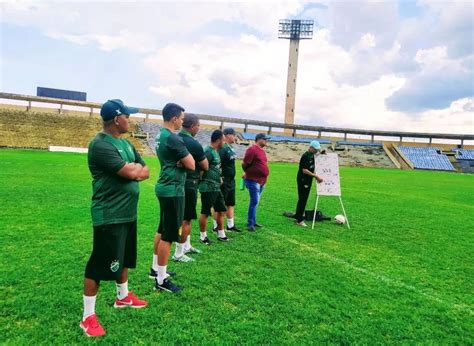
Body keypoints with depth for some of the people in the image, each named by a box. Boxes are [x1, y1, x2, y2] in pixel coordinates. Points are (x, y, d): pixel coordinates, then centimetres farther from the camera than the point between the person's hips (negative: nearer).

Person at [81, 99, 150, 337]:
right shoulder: (100, 144, -18)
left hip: (128, 213, 9)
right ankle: (88, 317, 15)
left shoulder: (126, 143, 11)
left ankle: (123, 297, 42)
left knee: (123, 258, 22)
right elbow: (130, 171, -26)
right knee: (99, 264, 0)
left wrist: (133, 170, -11)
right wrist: (135, 167, -3)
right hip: (109, 216, -9)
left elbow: (145, 171, 10)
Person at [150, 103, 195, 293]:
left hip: (165, 187, 10)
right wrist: (186, 155, 3)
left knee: (162, 230, 19)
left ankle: (156, 269, 31)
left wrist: (180, 161, -7)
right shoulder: (173, 138, -19)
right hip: (173, 189, -10)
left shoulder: (161, 136, 12)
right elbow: (191, 165, -16)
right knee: (168, 235, -3)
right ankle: (161, 280, 6)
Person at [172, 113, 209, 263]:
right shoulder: (194, 144, -18)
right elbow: (205, 166, -8)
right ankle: (178, 254, 9)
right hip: (189, 184, -8)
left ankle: (187, 246, 34)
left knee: (185, 217, 21)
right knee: (185, 219, 1)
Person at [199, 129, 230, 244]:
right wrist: (202, 181, -13)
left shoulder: (216, 152, 14)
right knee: (205, 213, 3)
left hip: (216, 187, 10)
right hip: (208, 188, -10)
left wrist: (219, 178, 14)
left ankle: (221, 235, 27)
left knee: (221, 210, 15)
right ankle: (203, 237, 17)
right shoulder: (208, 152, -17)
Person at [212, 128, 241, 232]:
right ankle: (216, 226, 11)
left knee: (231, 204, 17)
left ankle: (230, 225, 28)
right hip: (223, 181, -10)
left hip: (231, 180, 10)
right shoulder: (222, 148, -18)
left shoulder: (230, 148, 12)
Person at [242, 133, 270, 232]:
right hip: (253, 180, -9)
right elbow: (244, 164, -15)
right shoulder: (252, 149, -13)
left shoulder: (262, 150, 15)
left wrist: (264, 178, 16)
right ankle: (250, 224, 0)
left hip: (262, 181, 9)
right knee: (254, 201, -8)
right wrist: (248, 173, 2)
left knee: (255, 202, 14)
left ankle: (253, 222, 23)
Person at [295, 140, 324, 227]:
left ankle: (298, 216, 23)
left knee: (303, 200, 14)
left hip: (308, 181, 9)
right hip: (302, 181, -9)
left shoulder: (312, 156, 12)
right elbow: (304, 170, -23)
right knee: (302, 200, -7)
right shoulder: (305, 156, -17)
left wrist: (316, 177, 6)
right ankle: (299, 220, -3)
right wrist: (315, 176, -23)